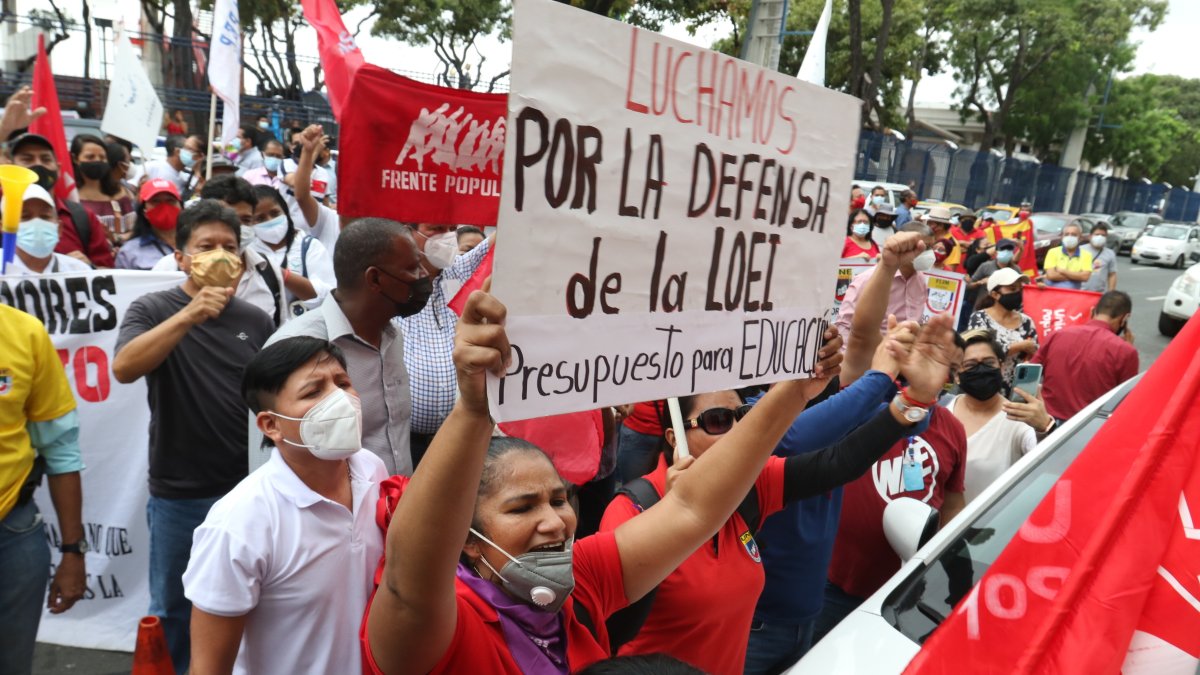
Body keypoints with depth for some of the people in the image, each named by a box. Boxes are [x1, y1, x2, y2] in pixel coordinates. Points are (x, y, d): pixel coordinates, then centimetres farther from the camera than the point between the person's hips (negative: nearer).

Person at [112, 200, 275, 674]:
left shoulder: (255, 320, 3)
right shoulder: (152, 309, -4)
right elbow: (124, 368, -22)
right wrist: (189, 316, -32)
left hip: (247, 489, 2)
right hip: (177, 494, -2)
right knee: (172, 608, 15)